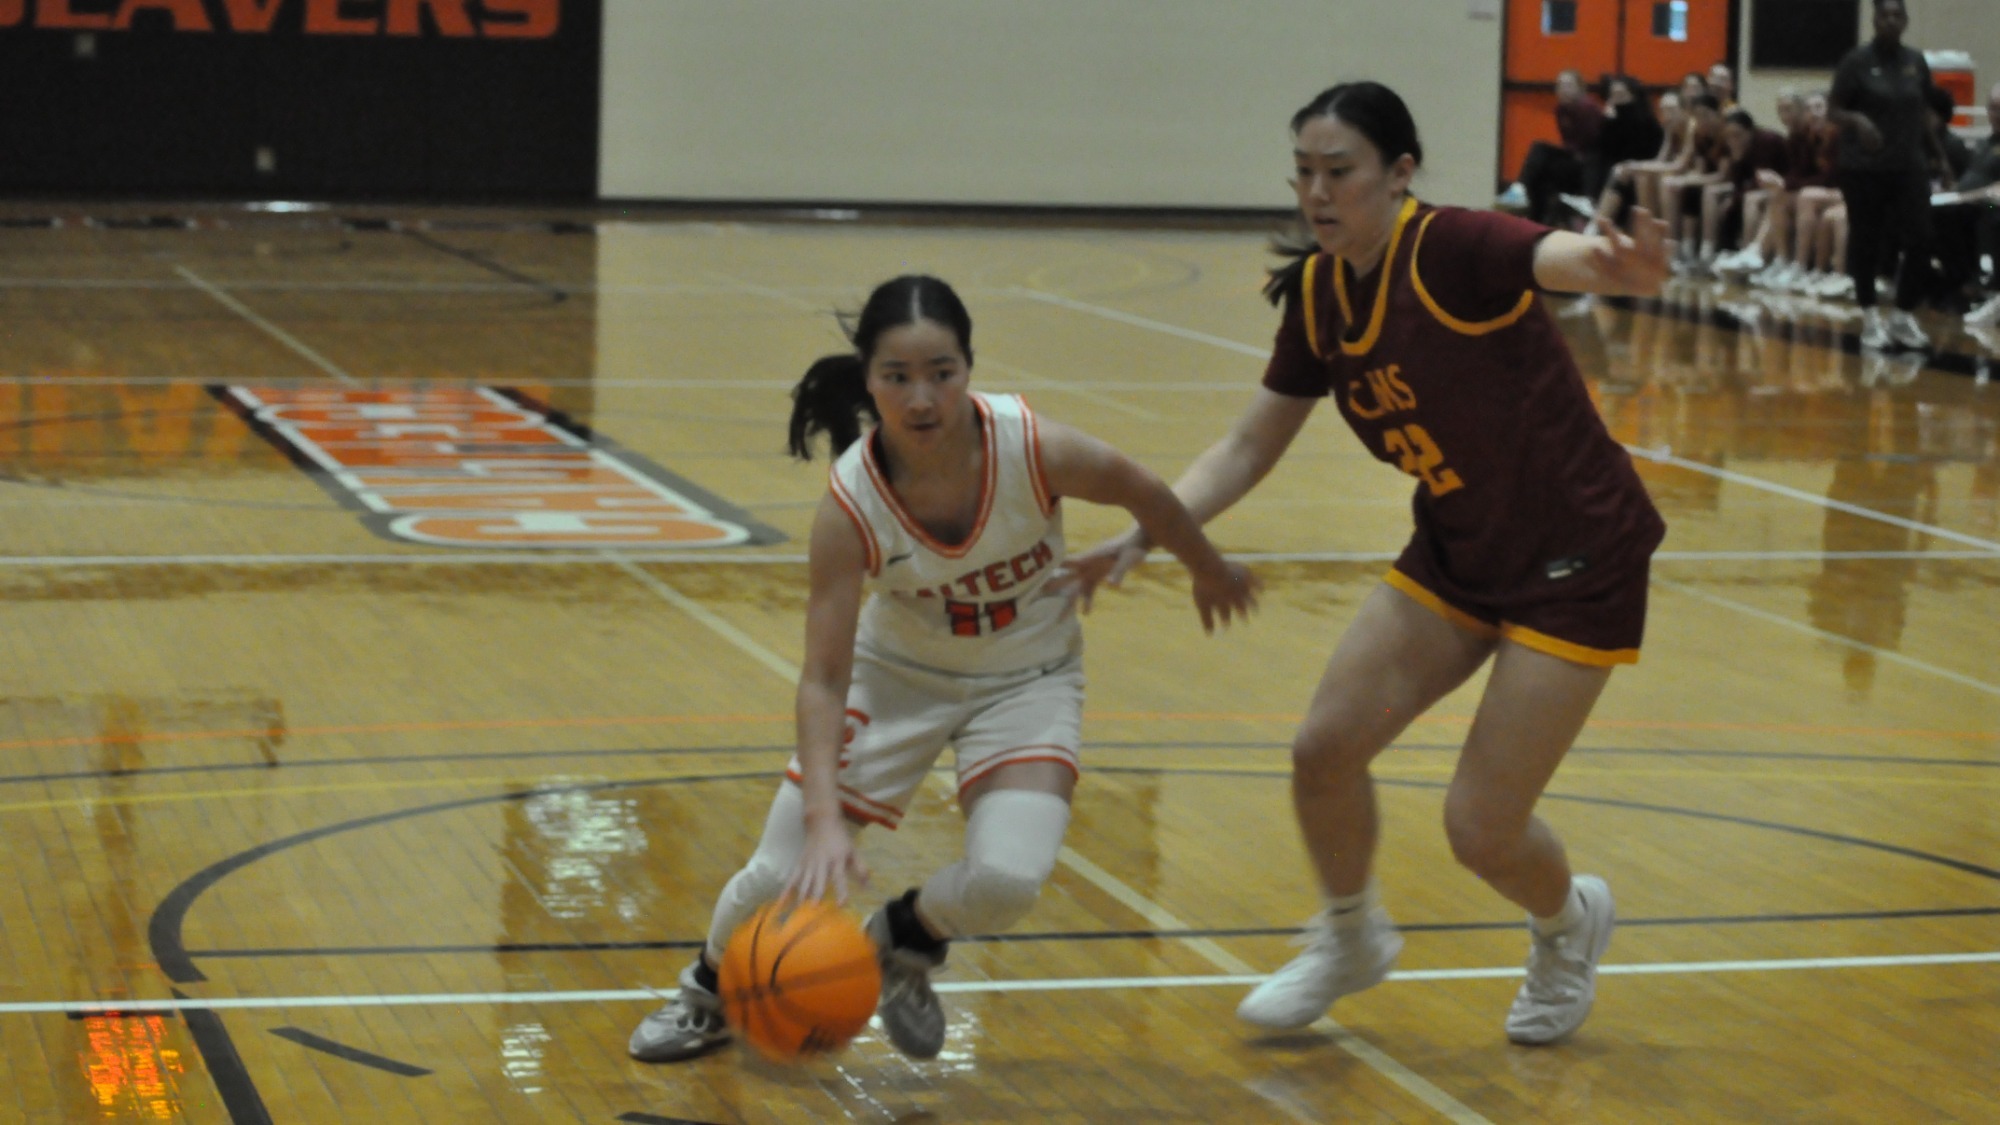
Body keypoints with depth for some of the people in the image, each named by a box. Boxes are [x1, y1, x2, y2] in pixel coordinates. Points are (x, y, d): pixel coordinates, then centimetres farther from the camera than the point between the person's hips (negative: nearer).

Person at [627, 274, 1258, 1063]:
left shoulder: (1034, 451, -30)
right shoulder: (851, 504, -29)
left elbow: (1146, 494, -8)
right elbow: (823, 678, -26)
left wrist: (1210, 572, 10)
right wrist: (825, 818, -39)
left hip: (1028, 679, 0)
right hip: (898, 673, 0)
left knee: (1007, 879, -24)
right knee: (782, 879, -4)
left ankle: (906, 940, 13)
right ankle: (711, 992, 32)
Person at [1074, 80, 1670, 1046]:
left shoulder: (1453, 251, -24)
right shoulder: (1318, 294, -3)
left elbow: (1566, 259, -46)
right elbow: (1249, 447, 7)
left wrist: (1627, 269, -70)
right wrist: (1137, 538, -5)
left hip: (1576, 565, -7)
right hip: (1456, 553, 7)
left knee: (1480, 830, -6)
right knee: (1324, 747, -4)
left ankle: (1570, 921, 30)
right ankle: (1350, 938, 26)